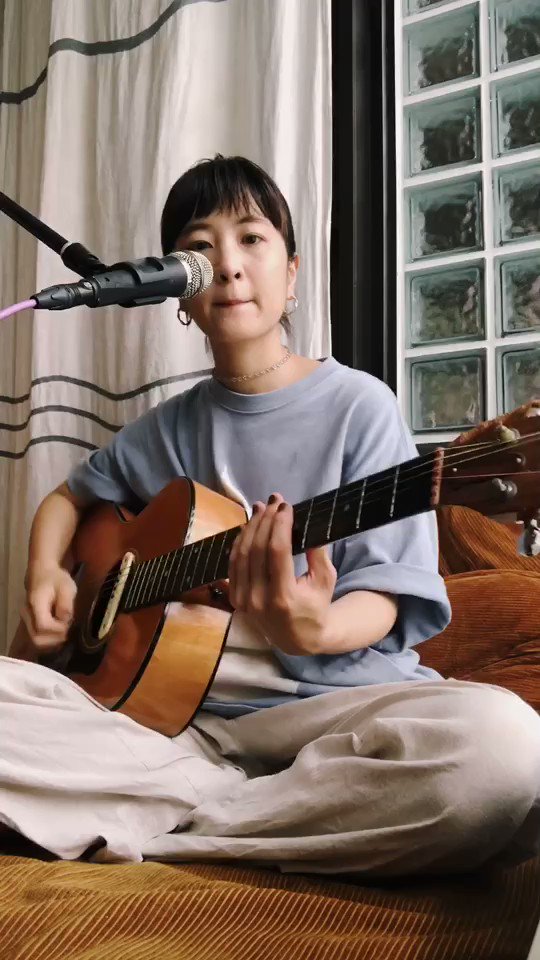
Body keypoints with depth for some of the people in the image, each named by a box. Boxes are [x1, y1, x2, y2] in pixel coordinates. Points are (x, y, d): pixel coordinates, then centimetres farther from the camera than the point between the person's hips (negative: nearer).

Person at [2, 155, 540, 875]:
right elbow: (69, 496, 30)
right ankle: (232, 796, -14)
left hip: (326, 699, -2)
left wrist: (316, 628, -27)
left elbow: (384, 592, -4)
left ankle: (164, 821, -20)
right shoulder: (168, 430, 13)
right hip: (179, 711, 3)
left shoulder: (357, 406, 0)